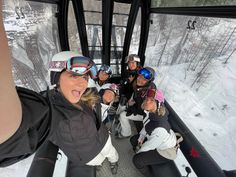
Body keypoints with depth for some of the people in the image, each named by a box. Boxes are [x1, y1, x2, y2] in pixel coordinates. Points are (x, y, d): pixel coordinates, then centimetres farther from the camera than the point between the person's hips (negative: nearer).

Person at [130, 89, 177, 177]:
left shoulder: (160, 128, -42)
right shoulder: (149, 111, -22)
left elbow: (150, 146, -24)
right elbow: (146, 125, 0)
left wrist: (138, 152, -6)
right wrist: (141, 138, -2)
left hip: (165, 151, -7)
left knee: (136, 160, -8)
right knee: (133, 140, 12)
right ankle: (145, 162, 37)